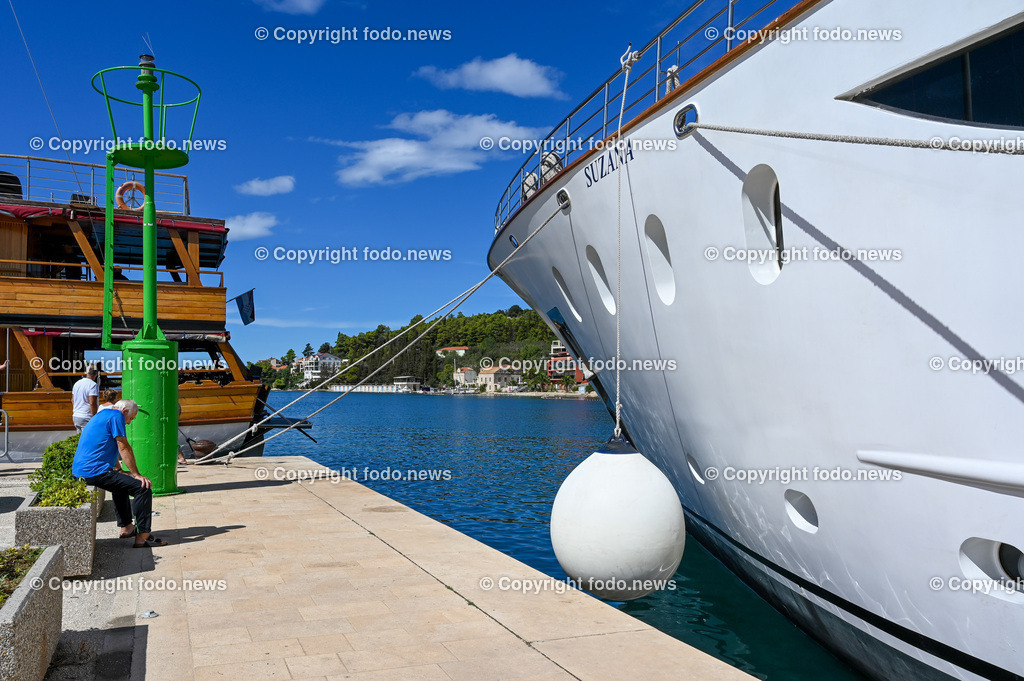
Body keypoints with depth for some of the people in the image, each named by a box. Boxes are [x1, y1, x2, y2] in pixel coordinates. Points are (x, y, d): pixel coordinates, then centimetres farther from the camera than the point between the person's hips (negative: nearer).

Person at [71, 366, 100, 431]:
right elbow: (92, 403, -20)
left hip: (75, 416, 8)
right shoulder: (93, 385, -14)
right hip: (86, 418, -8)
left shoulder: (77, 383, 11)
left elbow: (72, 400, 20)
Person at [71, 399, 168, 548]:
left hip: (79, 471, 11)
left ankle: (126, 527, 35)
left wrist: (119, 471, 32)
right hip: (95, 472, -11)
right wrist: (136, 474, -9)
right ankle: (142, 536, -15)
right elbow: (124, 448, -11)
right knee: (143, 488, -14)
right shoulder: (116, 416, -7)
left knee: (121, 483, 35)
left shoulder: (101, 416, 25)